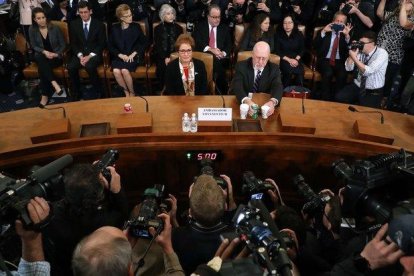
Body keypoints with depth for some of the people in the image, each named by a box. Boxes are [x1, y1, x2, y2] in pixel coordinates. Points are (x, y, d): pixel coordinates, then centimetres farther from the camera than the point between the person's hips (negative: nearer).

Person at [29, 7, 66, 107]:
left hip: (56, 56, -2)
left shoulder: (54, 28, -5)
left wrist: (56, 54, -17)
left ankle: (45, 95, -28)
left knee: (41, 67, -33)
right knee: (40, 58, -37)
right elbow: (34, 46, 3)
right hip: (41, 56, 2)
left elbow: (63, 45, 0)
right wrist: (44, 52, -17)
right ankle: (55, 84, -43)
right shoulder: (32, 30, -1)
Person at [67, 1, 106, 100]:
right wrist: (80, 56, -13)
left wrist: (90, 56, -16)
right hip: (80, 53, 3)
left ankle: (100, 92, -18)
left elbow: (102, 44, -4)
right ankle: (76, 94, -10)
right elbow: (73, 43, 7)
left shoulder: (99, 24, -2)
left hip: (94, 54, -3)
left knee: (89, 66, -35)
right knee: (71, 67, -26)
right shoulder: (74, 24, 6)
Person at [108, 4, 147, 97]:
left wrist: (133, 54, -10)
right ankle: (126, 92, -8)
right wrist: (120, 55, -10)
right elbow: (110, 45, 7)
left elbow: (143, 43, 3)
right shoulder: (115, 28, 8)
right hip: (119, 57, 2)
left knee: (125, 71, -30)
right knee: (116, 71, -28)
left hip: (133, 56, -2)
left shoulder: (136, 26, 5)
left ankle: (132, 93, -8)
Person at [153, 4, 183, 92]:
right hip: (162, 55, 0)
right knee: (162, 67, -30)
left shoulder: (178, 28, 11)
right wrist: (165, 58, -13)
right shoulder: (158, 28, 9)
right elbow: (157, 46, 3)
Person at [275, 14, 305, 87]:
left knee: (300, 71, -31)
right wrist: (289, 60, -12)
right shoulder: (278, 35, 2)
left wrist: (296, 59, -12)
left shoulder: (299, 35, 11)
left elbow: (302, 49, 8)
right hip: (283, 60, -2)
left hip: (296, 60, 2)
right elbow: (277, 51, -2)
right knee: (289, 69, -35)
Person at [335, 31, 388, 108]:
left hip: (373, 92, -5)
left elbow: (368, 71, -28)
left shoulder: (382, 53, -16)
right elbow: (348, 68, -1)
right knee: (339, 98, -15)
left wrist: (354, 57, -27)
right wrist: (352, 53, -14)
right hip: (357, 86, 5)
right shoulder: (360, 51, -1)